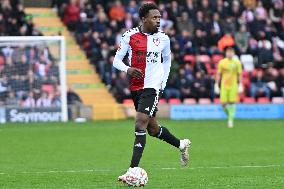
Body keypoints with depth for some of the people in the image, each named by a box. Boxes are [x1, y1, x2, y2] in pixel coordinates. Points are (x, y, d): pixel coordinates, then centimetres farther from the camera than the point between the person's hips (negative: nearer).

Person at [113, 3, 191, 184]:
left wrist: (163, 82, 9)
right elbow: (116, 60, 1)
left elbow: (167, 60, 18)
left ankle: (133, 169, -20)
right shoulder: (130, 36, -2)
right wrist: (128, 69, -19)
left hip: (152, 87, -3)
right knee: (153, 129, 15)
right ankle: (182, 144, 40)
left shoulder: (163, 38, 0)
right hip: (135, 87, 3)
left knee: (140, 125, -17)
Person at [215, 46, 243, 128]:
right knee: (223, 103, -3)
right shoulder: (222, 62, 3)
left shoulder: (237, 62, 2)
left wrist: (240, 85, -3)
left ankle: (231, 120, 0)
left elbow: (239, 75, 4)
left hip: (233, 86, -1)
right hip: (224, 86, 1)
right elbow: (218, 74, 7)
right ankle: (229, 115, 25)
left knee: (232, 103, -7)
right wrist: (216, 85, 2)